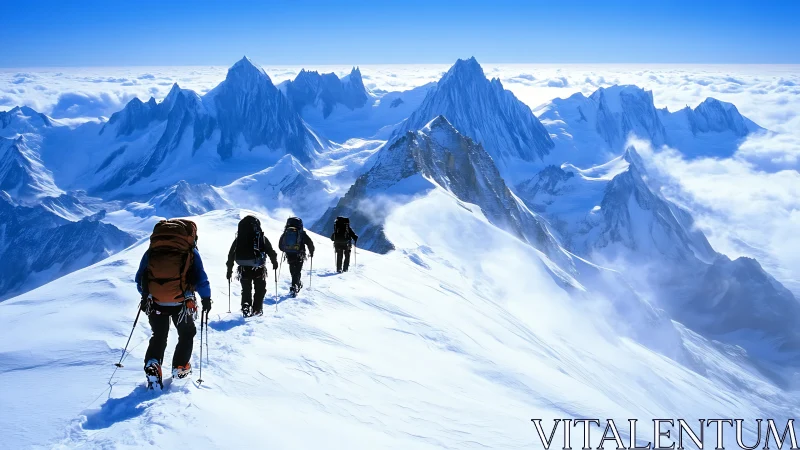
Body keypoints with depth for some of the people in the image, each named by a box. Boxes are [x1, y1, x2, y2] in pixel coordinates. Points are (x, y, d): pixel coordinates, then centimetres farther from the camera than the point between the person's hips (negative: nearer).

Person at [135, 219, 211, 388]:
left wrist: (145, 295, 27)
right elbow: (201, 279, -5)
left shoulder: (151, 251, 7)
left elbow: (139, 278, 11)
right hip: (181, 303, -2)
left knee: (159, 336, 20)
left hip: (155, 303, 2)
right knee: (187, 333, 23)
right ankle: (180, 367, 25)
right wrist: (206, 297, 10)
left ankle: (152, 365, -1)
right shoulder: (190, 252, -3)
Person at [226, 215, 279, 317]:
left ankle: (246, 310, 7)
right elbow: (270, 251, -3)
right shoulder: (261, 238, -5)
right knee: (260, 289, 13)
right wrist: (274, 262, 12)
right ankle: (257, 310, 7)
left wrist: (229, 270, 13)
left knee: (246, 290, 15)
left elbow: (231, 255, 6)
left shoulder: (238, 239, 3)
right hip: (258, 269, -2)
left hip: (243, 269, 2)